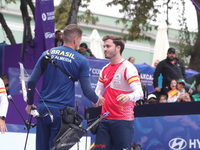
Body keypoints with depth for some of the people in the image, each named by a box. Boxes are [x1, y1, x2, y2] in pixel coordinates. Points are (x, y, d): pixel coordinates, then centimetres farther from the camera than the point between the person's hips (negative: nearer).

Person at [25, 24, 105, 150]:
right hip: (63, 111, -3)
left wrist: (30, 103, 17)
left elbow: (31, 82, 4)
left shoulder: (47, 54, 6)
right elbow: (87, 90, -4)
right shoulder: (81, 61, -3)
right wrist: (97, 100, 17)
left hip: (43, 110, 3)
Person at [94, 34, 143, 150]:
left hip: (123, 120, -7)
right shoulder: (105, 70, 15)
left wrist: (129, 96, -40)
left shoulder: (128, 67, -7)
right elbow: (98, 91, 25)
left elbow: (139, 92, -17)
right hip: (105, 118, 7)